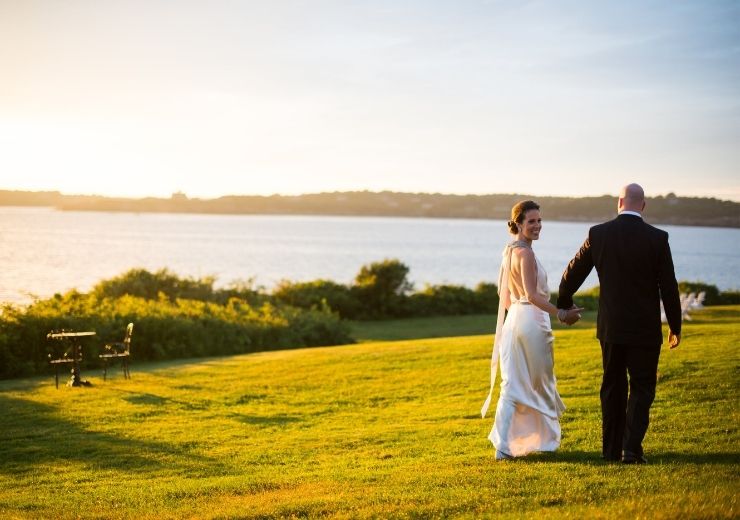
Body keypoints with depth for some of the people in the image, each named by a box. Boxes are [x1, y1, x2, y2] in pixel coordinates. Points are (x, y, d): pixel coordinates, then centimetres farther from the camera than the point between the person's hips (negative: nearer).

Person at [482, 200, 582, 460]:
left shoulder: (508, 251, 12)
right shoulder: (525, 253, -16)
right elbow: (532, 295, -23)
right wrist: (561, 314, -25)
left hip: (513, 321, 8)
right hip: (531, 322, -8)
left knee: (512, 386, 5)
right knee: (540, 384, 9)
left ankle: (503, 445, -2)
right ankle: (544, 439, 23)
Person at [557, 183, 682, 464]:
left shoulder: (598, 234, -4)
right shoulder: (657, 238, -9)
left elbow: (573, 273, 6)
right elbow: (668, 286, -6)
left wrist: (563, 303, 25)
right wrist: (675, 326, 6)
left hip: (610, 327, 2)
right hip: (645, 329, -2)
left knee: (613, 388, 14)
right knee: (641, 388, 6)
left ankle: (611, 449, 20)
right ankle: (631, 449, -5)